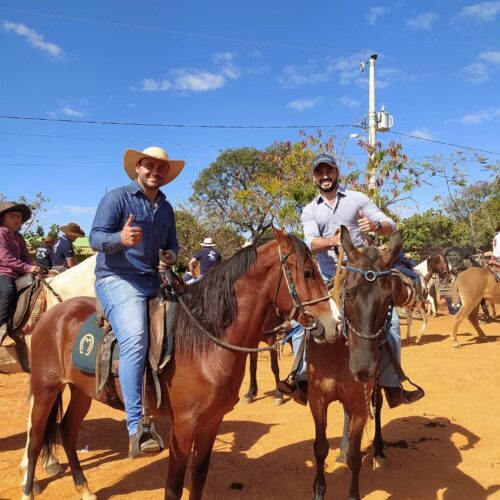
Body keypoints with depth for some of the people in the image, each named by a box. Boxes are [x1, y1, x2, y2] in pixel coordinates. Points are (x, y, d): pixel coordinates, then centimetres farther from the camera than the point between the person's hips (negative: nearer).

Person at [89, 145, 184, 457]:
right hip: (117, 279, -7)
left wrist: (169, 257, -1)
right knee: (135, 339, -29)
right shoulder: (117, 198, -3)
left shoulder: (166, 208, 15)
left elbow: (172, 245, 23)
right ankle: (136, 428, -27)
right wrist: (121, 238, -32)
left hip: (153, 281, 7)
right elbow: (96, 237, -11)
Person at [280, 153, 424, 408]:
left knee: (390, 320, -11)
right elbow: (311, 241, -12)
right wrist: (331, 241, -35)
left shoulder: (357, 199, 2)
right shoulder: (310, 210, 6)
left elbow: (391, 226, -3)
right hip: (327, 278, 1)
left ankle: (392, 387, 2)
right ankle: (303, 379, -2)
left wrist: (375, 226, -27)